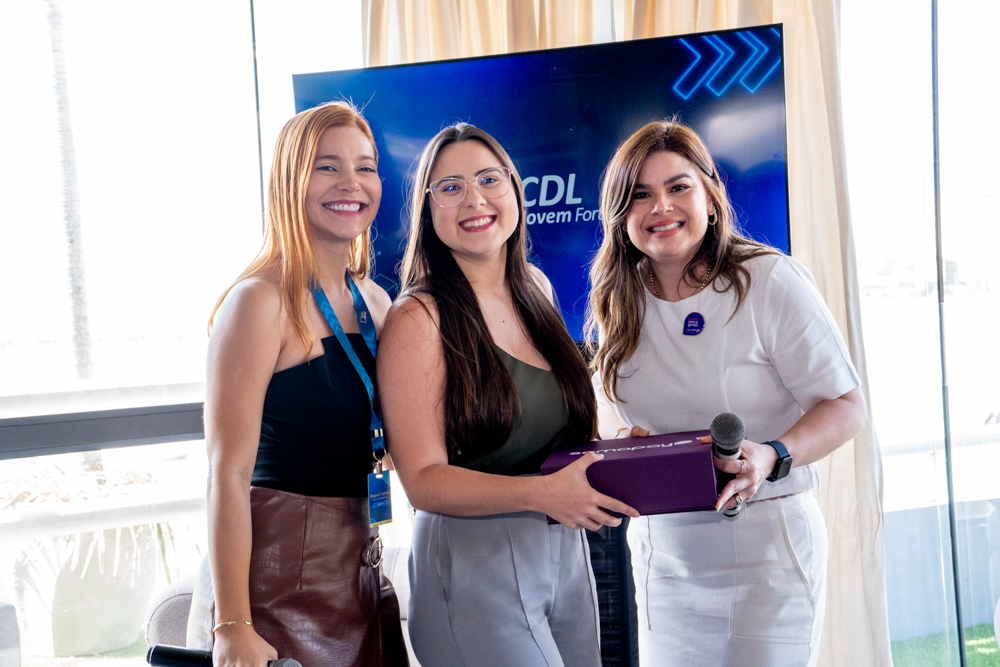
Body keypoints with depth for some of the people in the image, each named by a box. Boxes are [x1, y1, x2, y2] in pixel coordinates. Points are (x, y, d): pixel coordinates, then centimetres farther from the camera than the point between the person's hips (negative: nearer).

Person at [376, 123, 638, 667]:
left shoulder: (536, 290, 9)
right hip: (474, 561, -7)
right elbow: (423, 480, -17)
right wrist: (541, 493, -29)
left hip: (567, 556, 7)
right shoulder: (418, 319, -13)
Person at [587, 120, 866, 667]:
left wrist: (773, 457, -27)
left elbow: (847, 406, -10)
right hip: (661, 549, 5)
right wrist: (621, 434, -7)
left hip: (765, 544, -4)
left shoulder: (770, 280, -12)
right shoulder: (618, 301, 3)